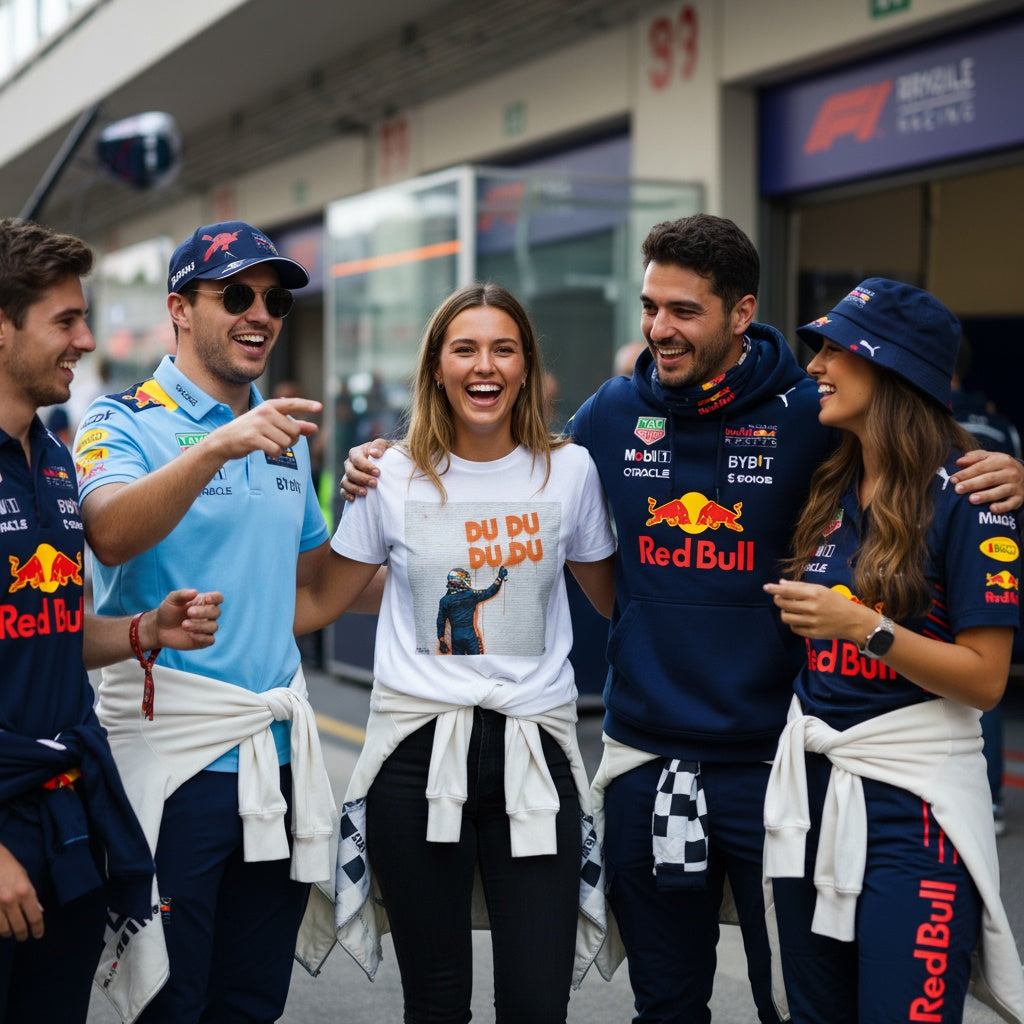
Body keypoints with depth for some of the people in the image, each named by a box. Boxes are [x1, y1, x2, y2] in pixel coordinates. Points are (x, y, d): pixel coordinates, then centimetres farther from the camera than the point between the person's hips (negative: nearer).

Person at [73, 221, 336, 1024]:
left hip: (278, 752, 6)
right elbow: (111, 533, -27)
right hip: (173, 752, -6)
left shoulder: (285, 433, 14)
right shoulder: (125, 422, -6)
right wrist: (218, 446, -39)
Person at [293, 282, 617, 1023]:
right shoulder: (395, 476, 3)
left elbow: (613, 600, 17)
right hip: (417, 750, 0)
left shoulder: (569, 470, 4)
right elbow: (319, 602, 10)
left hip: (534, 751, 0)